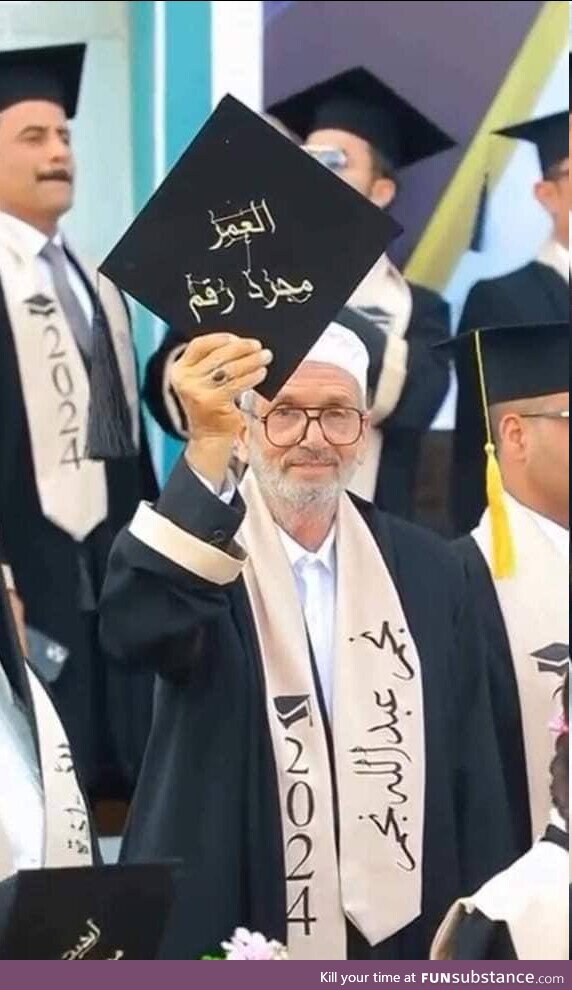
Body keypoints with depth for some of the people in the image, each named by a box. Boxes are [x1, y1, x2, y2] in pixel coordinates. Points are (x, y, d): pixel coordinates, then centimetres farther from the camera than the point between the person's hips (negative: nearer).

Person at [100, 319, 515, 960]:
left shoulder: (425, 571, 4)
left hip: (401, 939, 3)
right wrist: (205, 448, -43)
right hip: (225, 943, -3)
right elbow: (135, 630, -32)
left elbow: (472, 769, 7)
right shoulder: (194, 544, -8)